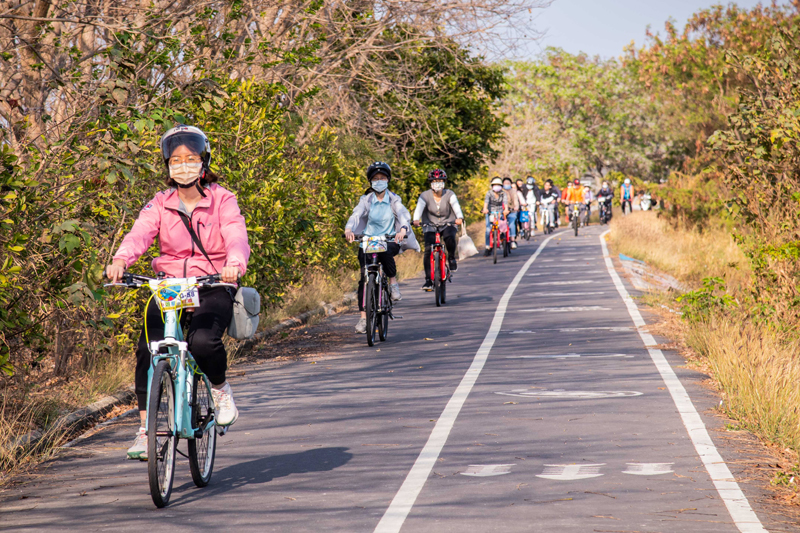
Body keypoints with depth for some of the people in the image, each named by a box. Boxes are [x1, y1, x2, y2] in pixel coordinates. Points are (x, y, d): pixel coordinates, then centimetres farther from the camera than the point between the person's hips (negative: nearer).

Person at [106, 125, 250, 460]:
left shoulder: (222, 201, -1)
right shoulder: (160, 204, 4)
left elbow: (237, 238, -17)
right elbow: (140, 234, -14)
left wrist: (234, 265, -40)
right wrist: (121, 260, -36)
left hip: (212, 286, -2)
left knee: (203, 341, -30)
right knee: (148, 349, -20)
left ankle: (220, 389, 4)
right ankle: (145, 429, -9)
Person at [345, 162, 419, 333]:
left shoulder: (393, 199, 1)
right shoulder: (366, 200, 2)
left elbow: (403, 214, -16)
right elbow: (356, 215, -13)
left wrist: (403, 230, -38)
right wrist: (348, 229, -35)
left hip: (389, 240, -1)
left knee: (385, 252, -38)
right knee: (364, 277, -12)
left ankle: (393, 282, -12)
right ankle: (363, 317, -8)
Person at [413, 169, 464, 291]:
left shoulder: (449, 194, -6)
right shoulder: (425, 196, -7)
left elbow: (456, 207, -23)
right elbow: (419, 208, -23)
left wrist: (459, 218, -44)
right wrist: (416, 220, -45)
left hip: (448, 224, -1)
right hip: (430, 226, 1)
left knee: (449, 237, -34)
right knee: (428, 250, -16)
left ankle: (451, 258, -4)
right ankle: (428, 280, -11)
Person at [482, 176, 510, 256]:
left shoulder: (503, 193, -6)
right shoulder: (489, 193, -9)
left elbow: (505, 201, -22)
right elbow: (486, 201, -26)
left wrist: (506, 209, -43)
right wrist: (485, 209, -46)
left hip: (500, 212, 1)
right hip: (490, 212, -1)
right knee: (488, 230, -14)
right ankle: (488, 247, -9)